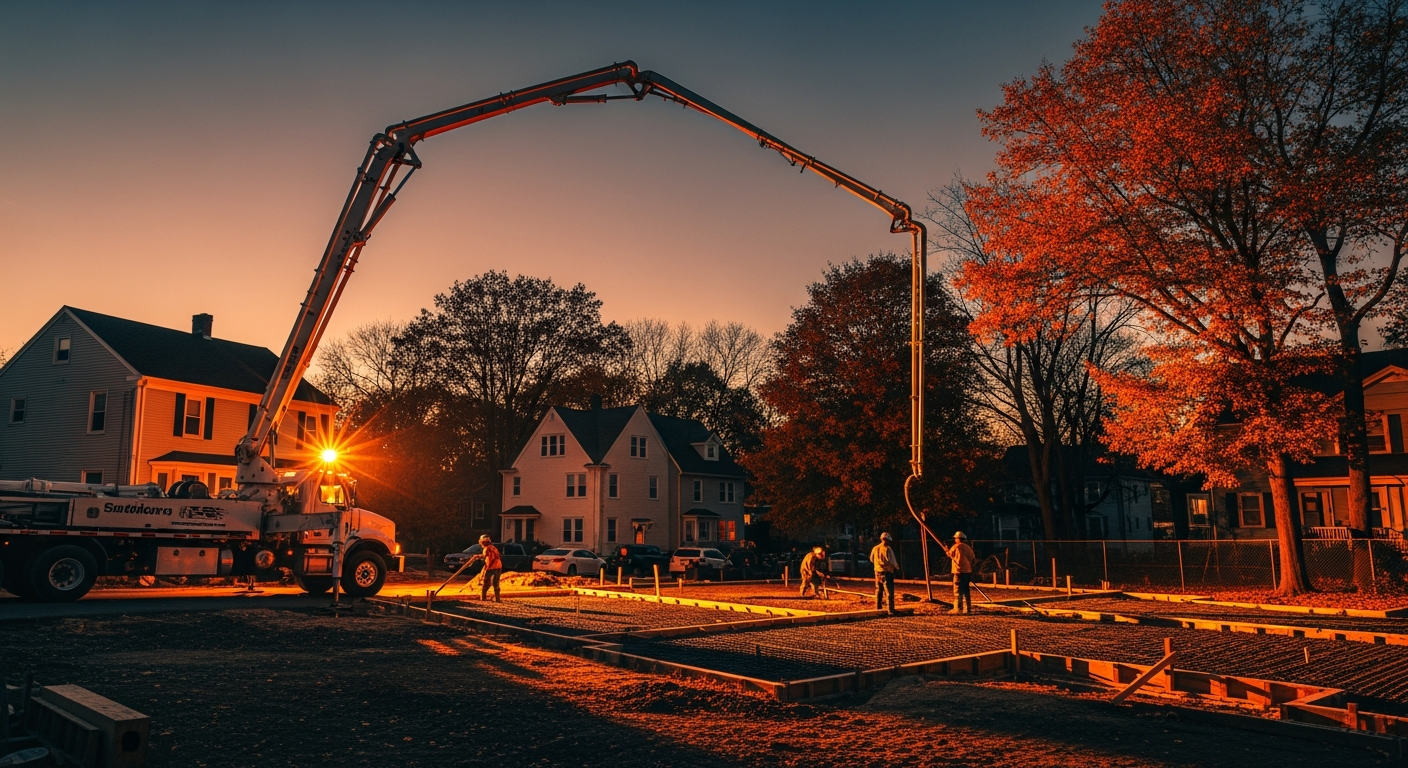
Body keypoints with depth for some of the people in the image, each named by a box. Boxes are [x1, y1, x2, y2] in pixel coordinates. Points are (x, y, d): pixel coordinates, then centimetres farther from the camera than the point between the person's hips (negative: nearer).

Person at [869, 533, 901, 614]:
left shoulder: (875, 548, 3)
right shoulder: (887, 549, -16)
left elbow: (872, 559, 14)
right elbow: (892, 561, -14)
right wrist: (897, 568, 5)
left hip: (877, 572, 7)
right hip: (887, 572, -7)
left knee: (878, 590, 18)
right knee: (889, 591, -5)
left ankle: (878, 607, 26)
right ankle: (891, 610, -10)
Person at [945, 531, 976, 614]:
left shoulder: (955, 547, -7)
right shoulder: (968, 548, 9)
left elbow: (950, 555, 9)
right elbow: (973, 560, 10)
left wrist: (947, 550, 29)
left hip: (959, 572, -6)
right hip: (968, 571, 6)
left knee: (958, 591, -3)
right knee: (966, 590, 12)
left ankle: (958, 608, -5)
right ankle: (968, 608, 13)